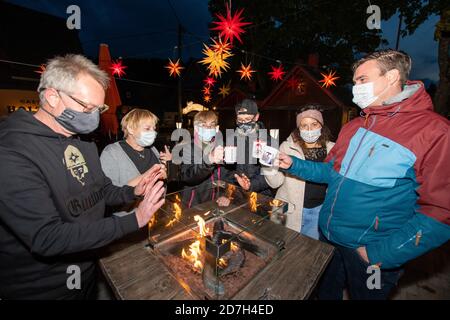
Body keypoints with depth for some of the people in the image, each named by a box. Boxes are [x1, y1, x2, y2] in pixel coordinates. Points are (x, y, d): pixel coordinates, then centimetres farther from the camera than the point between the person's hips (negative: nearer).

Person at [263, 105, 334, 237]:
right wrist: (269, 166, -31)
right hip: (291, 210, -2)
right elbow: (276, 182, -14)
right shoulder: (287, 147, -11)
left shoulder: (331, 149, -4)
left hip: (320, 209, 3)